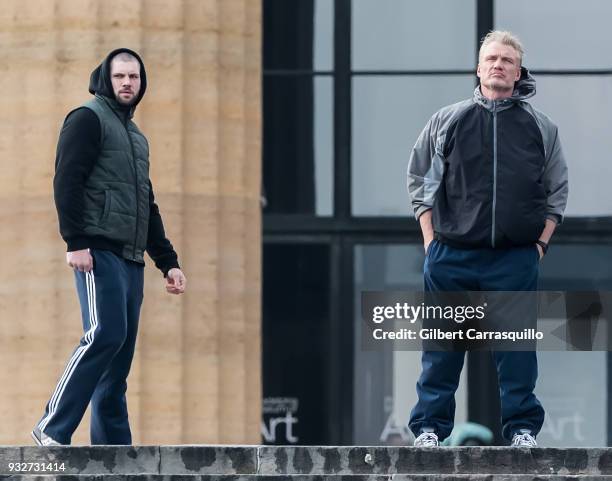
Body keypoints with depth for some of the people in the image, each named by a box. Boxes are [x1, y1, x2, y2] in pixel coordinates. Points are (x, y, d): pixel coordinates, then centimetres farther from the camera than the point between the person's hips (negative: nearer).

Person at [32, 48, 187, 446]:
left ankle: (113, 451, 2)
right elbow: (67, 182, -11)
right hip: (99, 252, -8)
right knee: (106, 334, -21)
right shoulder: (88, 119, 1)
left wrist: (168, 262, 24)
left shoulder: (136, 137, 26)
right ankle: (54, 428, -17)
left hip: (131, 260, 8)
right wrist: (75, 242, -20)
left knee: (121, 354, 3)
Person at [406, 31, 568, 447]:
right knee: (442, 347, 2)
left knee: (516, 345, -1)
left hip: (516, 260, 0)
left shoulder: (541, 128, 10)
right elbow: (419, 179, 13)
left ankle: (522, 428, 6)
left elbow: (557, 191, 15)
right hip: (451, 254, 0)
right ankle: (430, 427, 7)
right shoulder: (446, 122, 8)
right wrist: (431, 238, 5)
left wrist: (540, 242, 5)